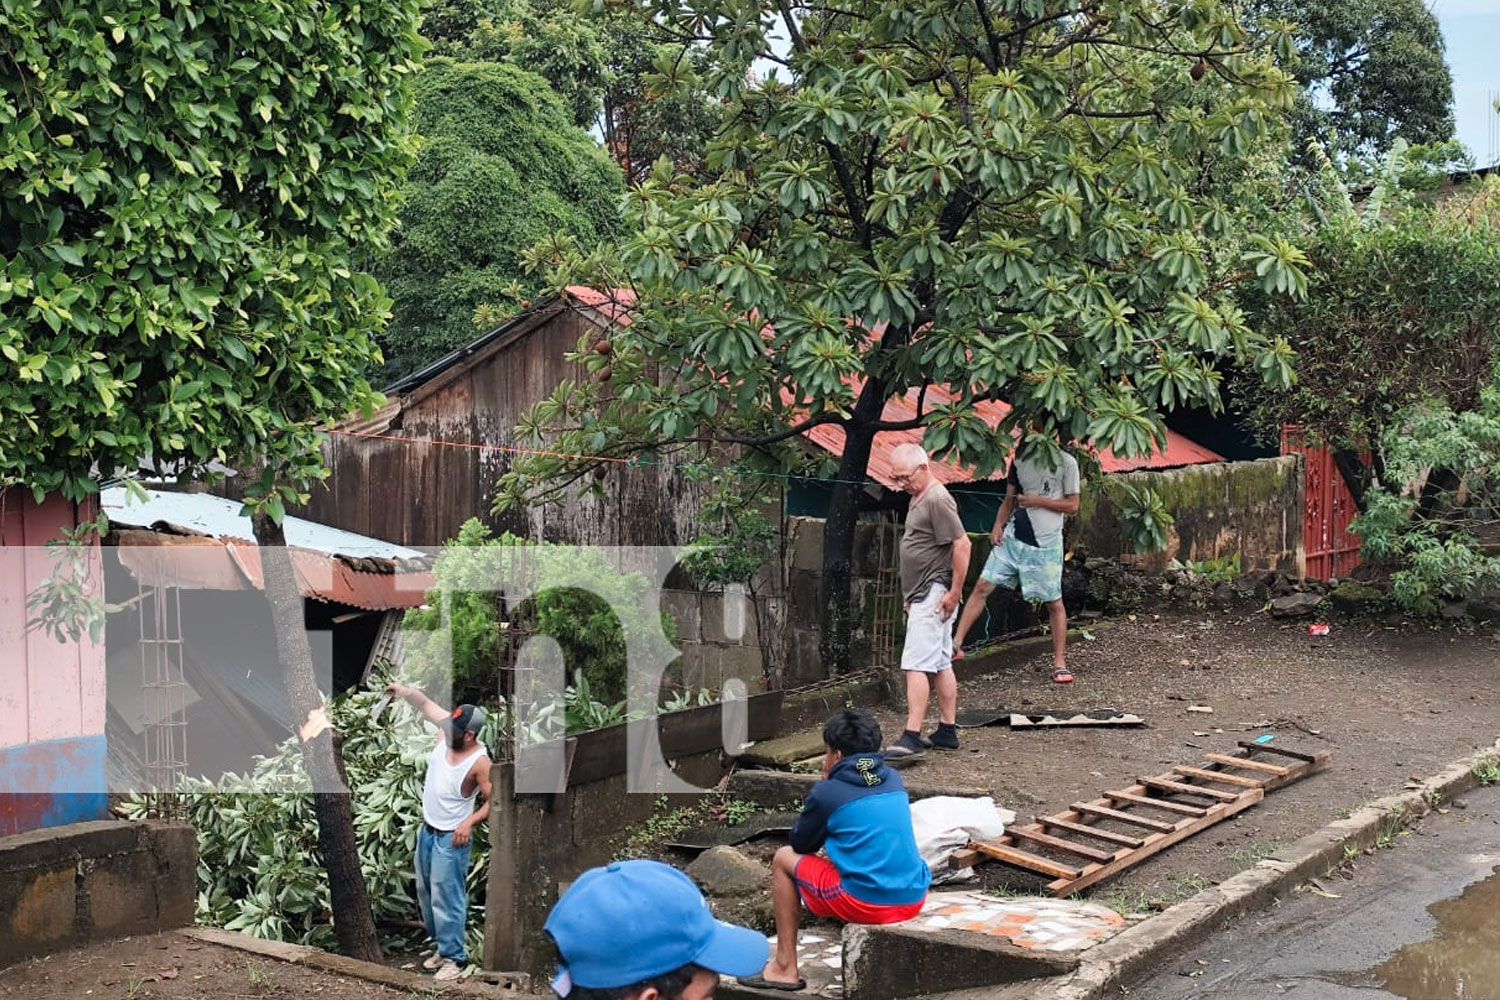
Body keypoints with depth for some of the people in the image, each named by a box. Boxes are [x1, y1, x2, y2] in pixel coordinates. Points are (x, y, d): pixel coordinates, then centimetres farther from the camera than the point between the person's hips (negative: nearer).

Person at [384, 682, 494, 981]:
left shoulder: (480, 763, -24)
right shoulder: (447, 736, -8)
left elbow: (494, 801, -19)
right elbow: (426, 704, 2)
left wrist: (470, 822, -30)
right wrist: (404, 691, -12)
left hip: (451, 838, -8)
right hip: (427, 831, 8)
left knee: (446, 898, -4)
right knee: (425, 893, 18)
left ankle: (454, 957, 7)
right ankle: (443, 945, 32)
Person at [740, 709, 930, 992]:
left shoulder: (827, 792, -5)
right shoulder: (894, 780, 11)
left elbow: (800, 844, 9)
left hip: (867, 903, -6)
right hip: (915, 900, 6)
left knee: (783, 859, 15)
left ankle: (785, 968, 15)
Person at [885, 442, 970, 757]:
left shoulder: (937, 500, -16)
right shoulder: (919, 498, 16)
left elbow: (962, 545, -21)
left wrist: (954, 592, -20)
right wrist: (911, 596, 23)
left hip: (934, 596, -11)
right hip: (923, 596, 11)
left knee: (916, 665, -13)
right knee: (941, 665, 13)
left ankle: (912, 736, -15)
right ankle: (947, 732, 19)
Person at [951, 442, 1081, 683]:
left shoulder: (1066, 462, -3)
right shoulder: (1020, 459, 10)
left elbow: (1072, 505, -4)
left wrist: (1037, 500, -11)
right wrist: (998, 525, -1)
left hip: (1045, 544, -4)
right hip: (1012, 537, 4)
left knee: (1054, 603, 3)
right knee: (982, 586, -4)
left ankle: (1060, 664, 12)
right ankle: (956, 643, 0)